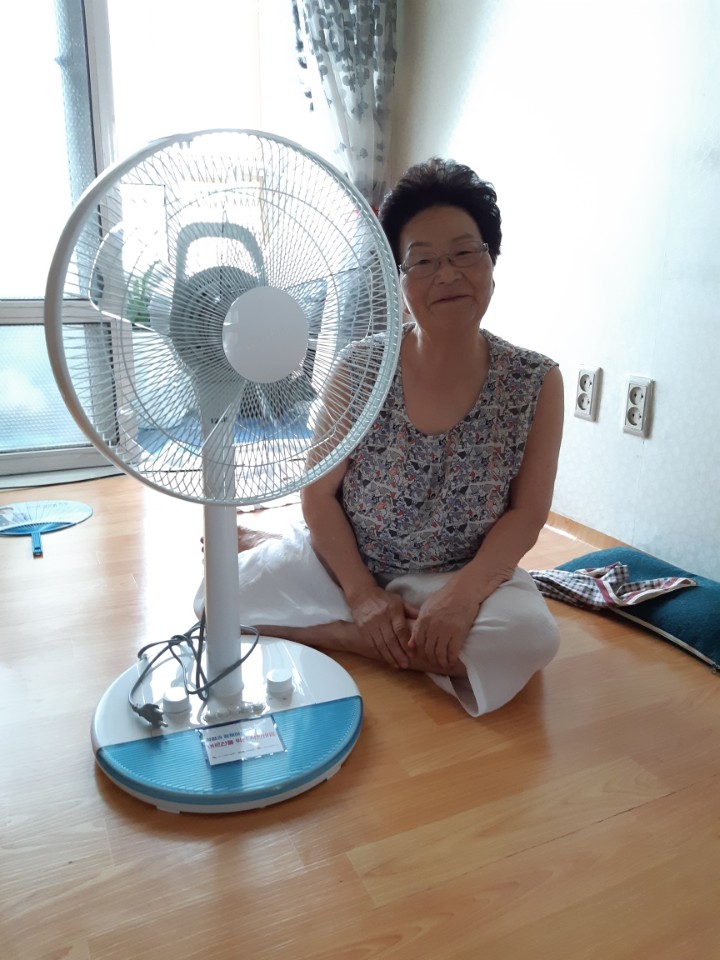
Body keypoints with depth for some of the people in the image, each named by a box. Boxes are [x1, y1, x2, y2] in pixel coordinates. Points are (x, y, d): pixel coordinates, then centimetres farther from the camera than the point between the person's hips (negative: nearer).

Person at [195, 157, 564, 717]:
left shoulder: (536, 383, -10)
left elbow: (527, 514, -9)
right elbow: (320, 494, -7)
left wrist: (463, 592, -24)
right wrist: (362, 594, -17)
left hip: (458, 577, 1)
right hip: (345, 563, 0)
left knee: (531, 638, -30)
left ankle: (321, 632, -14)